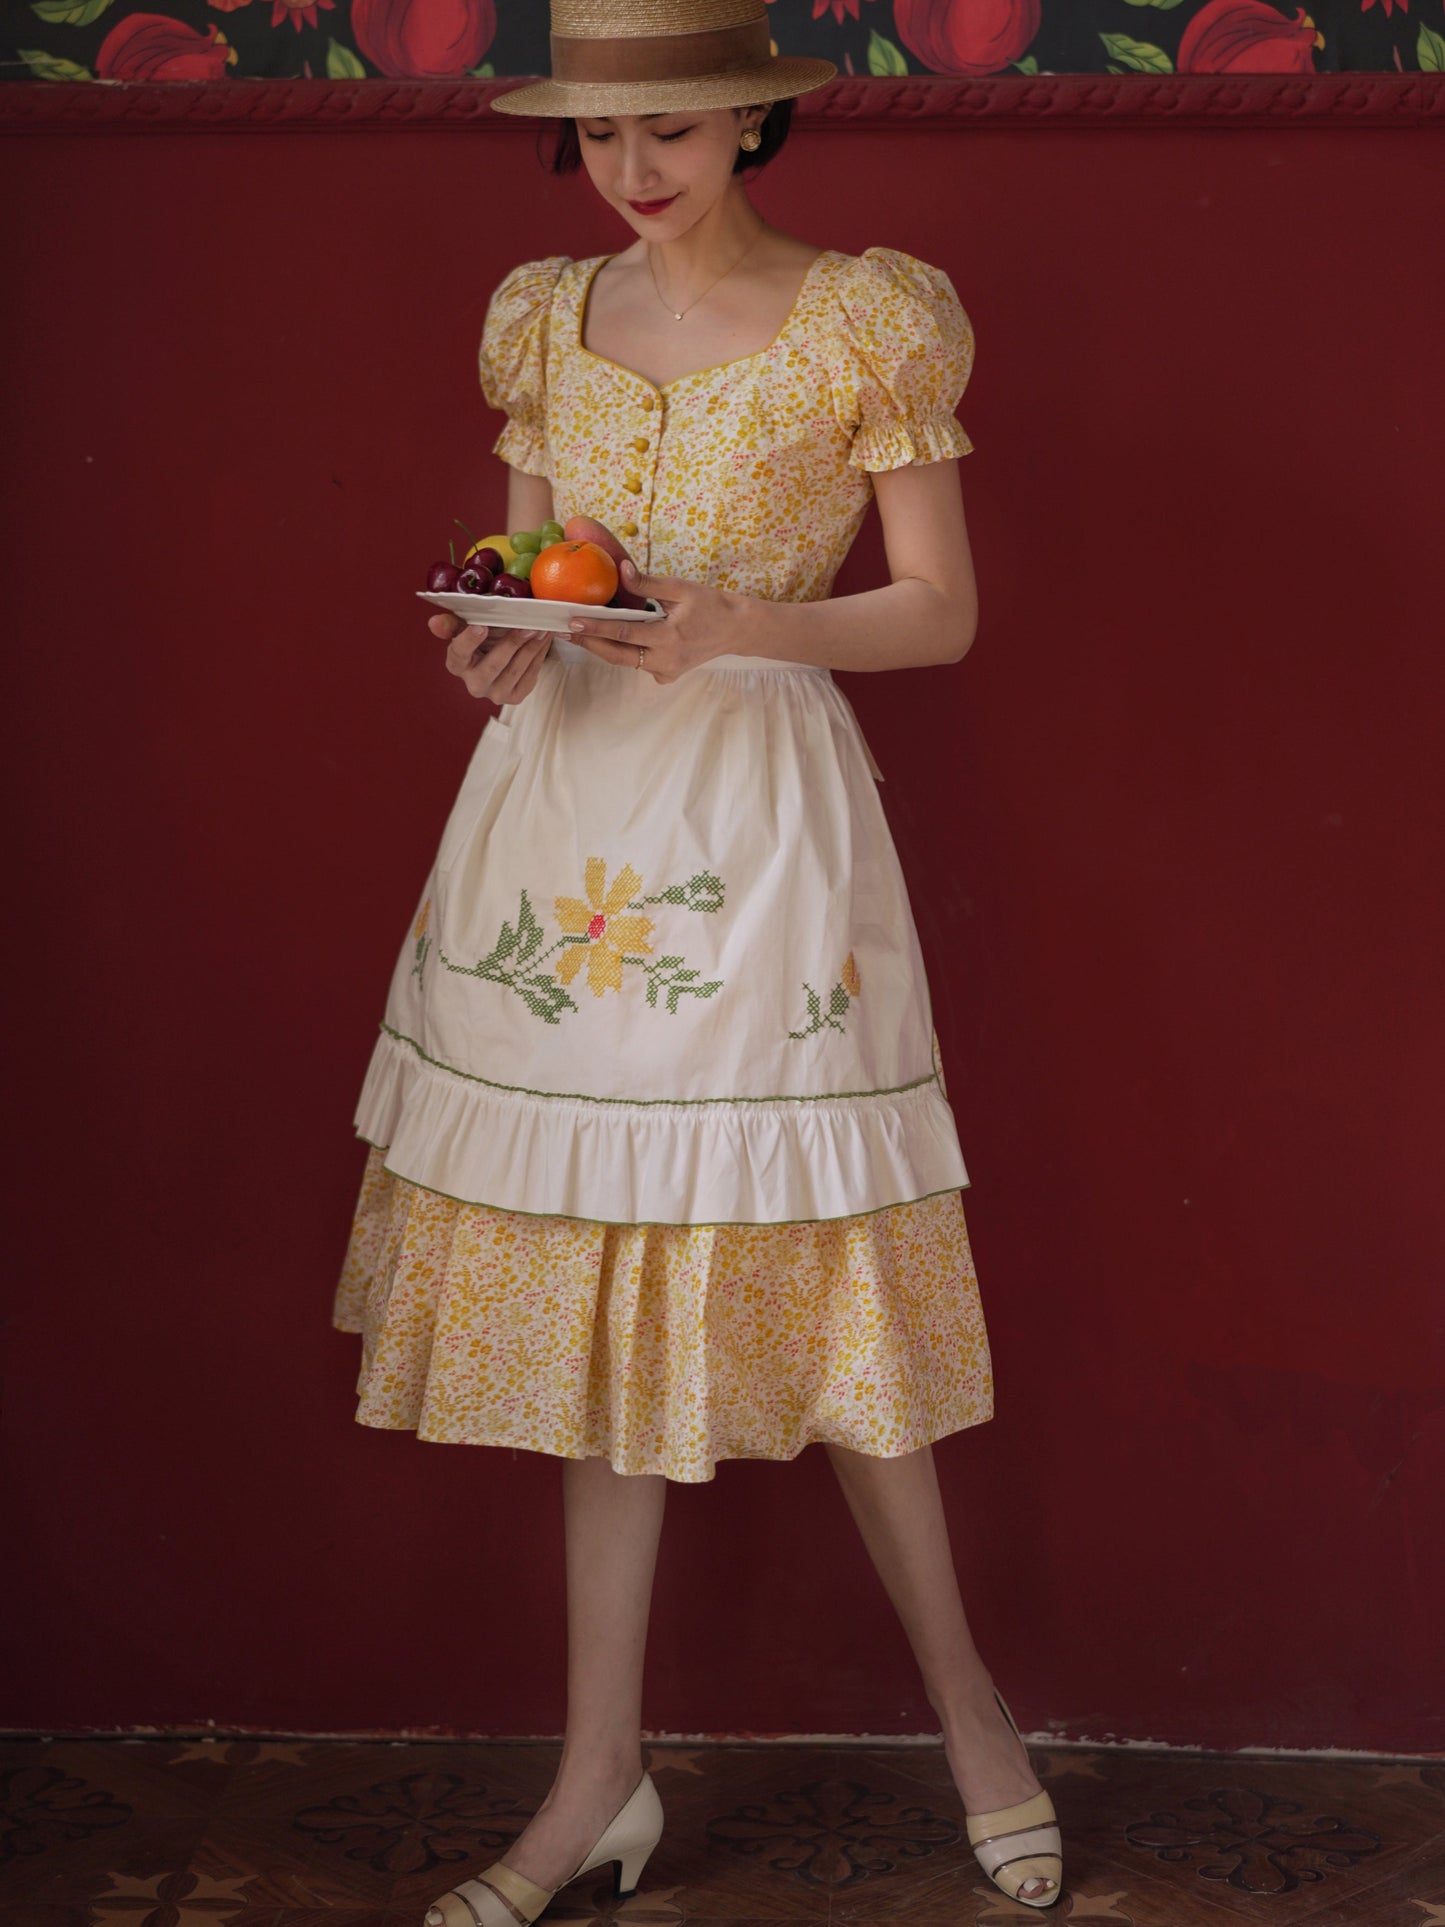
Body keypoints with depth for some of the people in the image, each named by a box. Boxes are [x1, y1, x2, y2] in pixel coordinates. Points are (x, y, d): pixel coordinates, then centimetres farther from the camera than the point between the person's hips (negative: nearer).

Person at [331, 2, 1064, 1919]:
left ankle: (965, 1696, 24)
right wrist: (508, 648, -8)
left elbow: (943, 612, -3)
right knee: (591, 1292, 7)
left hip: (760, 813, -4)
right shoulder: (546, 318, 10)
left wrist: (735, 623, -19)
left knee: (807, 1283, 0)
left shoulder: (868, 318, -3)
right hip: (565, 812, 4)